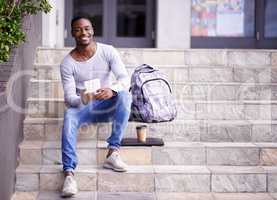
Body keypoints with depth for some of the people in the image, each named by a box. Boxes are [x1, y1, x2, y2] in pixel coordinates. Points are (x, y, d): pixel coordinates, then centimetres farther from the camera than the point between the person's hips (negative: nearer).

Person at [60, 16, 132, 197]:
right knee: (69, 116, -34)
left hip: (107, 106, 1)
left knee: (125, 95, -31)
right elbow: (69, 98, -11)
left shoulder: (108, 51, -7)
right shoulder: (68, 63, -8)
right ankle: (69, 173, -42)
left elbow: (125, 78, -17)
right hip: (82, 106, -1)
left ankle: (113, 152, -31)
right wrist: (82, 100, -35)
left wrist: (112, 90, -40)